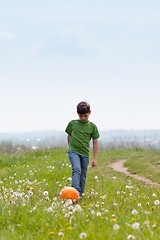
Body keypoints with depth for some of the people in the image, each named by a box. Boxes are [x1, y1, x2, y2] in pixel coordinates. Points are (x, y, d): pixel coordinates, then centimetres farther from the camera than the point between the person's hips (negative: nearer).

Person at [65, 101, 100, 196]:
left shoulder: (92, 126, 4)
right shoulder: (72, 123, 2)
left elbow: (95, 142, 7)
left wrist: (95, 158, 5)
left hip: (85, 154, 2)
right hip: (73, 152, -2)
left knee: (83, 176, 6)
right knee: (77, 170, -23)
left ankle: (81, 195, 17)